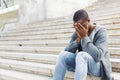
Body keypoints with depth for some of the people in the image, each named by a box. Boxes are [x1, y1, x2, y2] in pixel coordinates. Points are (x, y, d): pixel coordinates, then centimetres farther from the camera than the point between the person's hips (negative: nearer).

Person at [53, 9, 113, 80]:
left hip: (98, 67, -5)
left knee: (81, 55, -36)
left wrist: (84, 37, -24)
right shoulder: (77, 32, 2)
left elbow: (97, 56, -27)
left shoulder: (101, 32, -13)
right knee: (63, 54, -20)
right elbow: (67, 52, -7)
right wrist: (78, 38, -19)